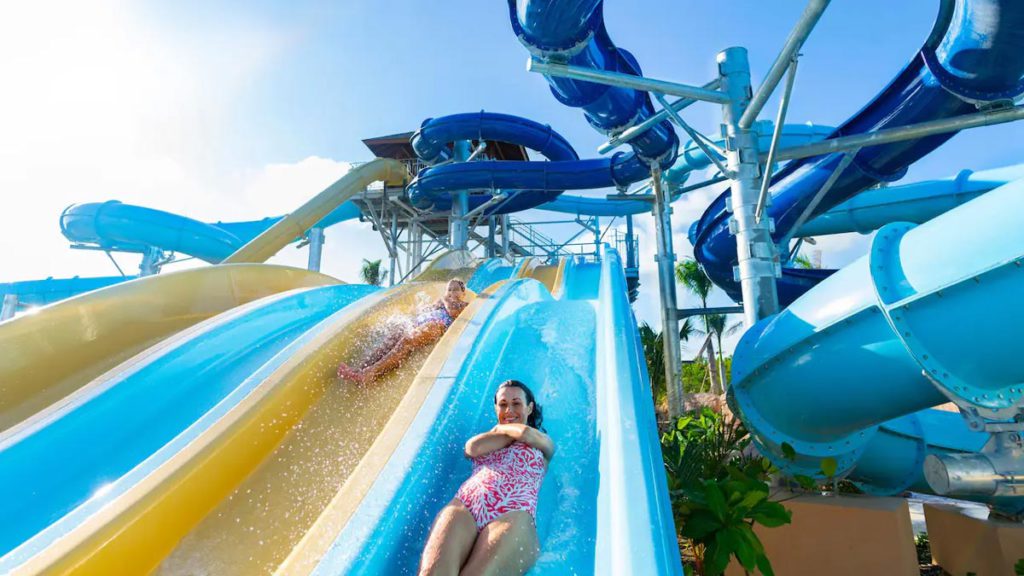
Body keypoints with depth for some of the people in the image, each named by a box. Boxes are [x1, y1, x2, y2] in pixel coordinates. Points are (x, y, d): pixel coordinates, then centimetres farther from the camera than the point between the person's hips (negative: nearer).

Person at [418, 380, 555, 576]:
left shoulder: (544, 444, 27)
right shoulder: (483, 439, 34)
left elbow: (526, 433, 3)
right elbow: (473, 448, 8)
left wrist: (502, 429, 23)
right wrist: (514, 432, 18)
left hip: (513, 517, -2)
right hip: (463, 507, 3)